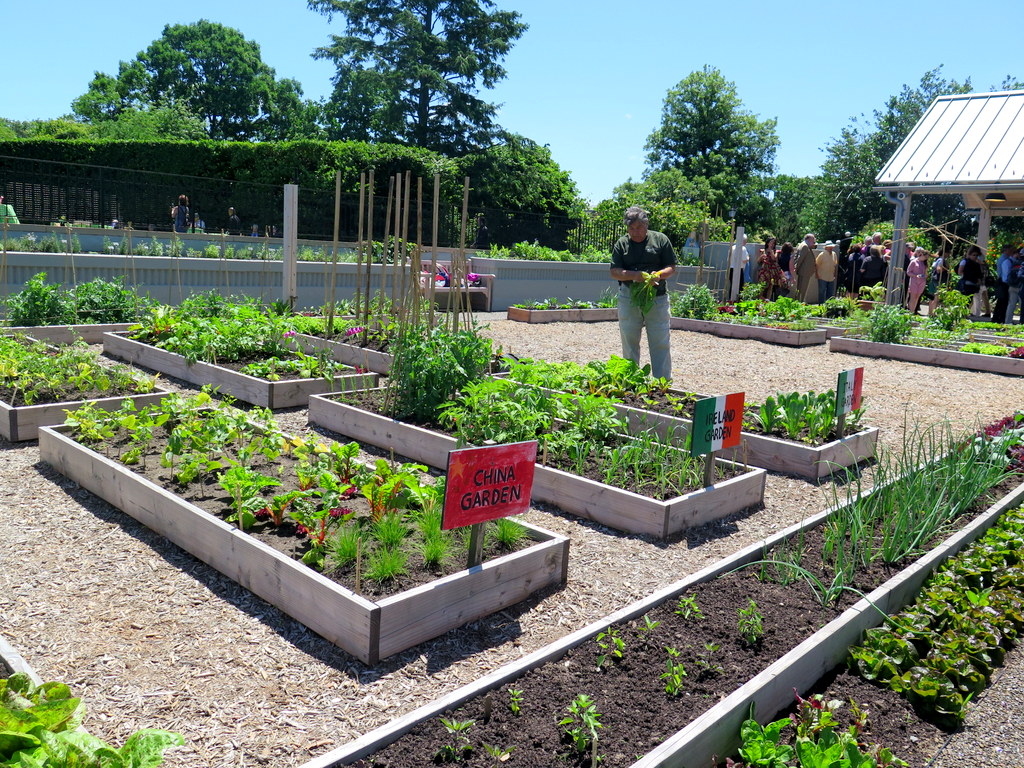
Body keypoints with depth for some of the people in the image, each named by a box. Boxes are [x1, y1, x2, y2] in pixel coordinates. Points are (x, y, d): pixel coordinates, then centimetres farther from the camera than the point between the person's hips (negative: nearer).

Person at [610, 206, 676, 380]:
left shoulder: (660, 240, 5)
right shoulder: (621, 244, 7)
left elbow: (672, 268, 6)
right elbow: (614, 272, 0)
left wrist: (659, 275, -16)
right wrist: (634, 275, -18)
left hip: (657, 298, -1)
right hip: (628, 299, 1)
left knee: (661, 344, -1)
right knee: (629, 343, 8)